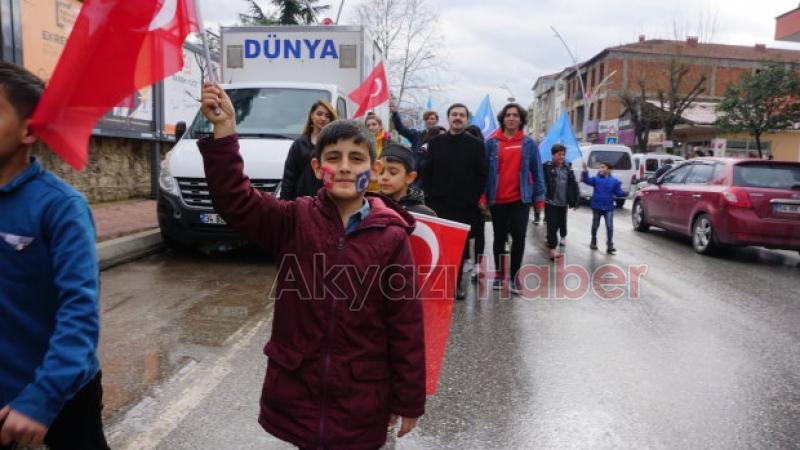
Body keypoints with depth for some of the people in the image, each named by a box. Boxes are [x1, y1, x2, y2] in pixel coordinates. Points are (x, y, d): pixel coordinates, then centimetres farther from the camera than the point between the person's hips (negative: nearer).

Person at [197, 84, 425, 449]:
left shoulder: (391, 236, -10)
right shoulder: (294, 220, -4)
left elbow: (406, 324, -6)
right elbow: (234, 200, -15)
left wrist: (409, 401, -2)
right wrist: (223, 130, -27)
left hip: (361, 399, -1)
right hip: (294, 390, 2)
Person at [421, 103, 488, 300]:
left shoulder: (476, 145, 4)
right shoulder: (435, 142, 8)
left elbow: (481, 175, 1)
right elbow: (426, 171, 7)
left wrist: (474, 198, -6)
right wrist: (428, 195, -1)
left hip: (465, 206, -1)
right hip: (438, 203, 1)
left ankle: (456, 284, 15)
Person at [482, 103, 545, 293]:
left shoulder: (529, 144, 2)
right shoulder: (492, 143, -1)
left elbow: (536, 172, 4)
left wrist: (539, 196, 0)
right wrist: (482, 196, -6)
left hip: (520, 198, 0)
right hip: (497, 199, 0)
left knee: (519, 237, -5)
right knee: (499, 238, 10)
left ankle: (514, 275, 8)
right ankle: (500, 274, 23)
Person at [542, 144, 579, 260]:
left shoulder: (567, 168, 7)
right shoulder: (546, 167, -9)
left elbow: (573, 185, 10)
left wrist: (574, 201, 8)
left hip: (563, 202, 5)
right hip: (551, 201, -5)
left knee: (562, 222, 20)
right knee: (552, 225, -4)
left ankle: (563, 236, 46)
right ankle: (551, 248, 0)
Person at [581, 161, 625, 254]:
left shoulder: (614, 181, 0)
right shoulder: (596, 179, -2)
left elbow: (618, 193, 0)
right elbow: (587, 180, -19)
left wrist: (624, 193, -21)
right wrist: (585, 171, -34)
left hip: (608, 208, 0)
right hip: (596, 207, 1)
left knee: (609, 226, -6)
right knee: (595, 226, 13)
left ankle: (610, 246, -1)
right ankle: (593, 243, 31)